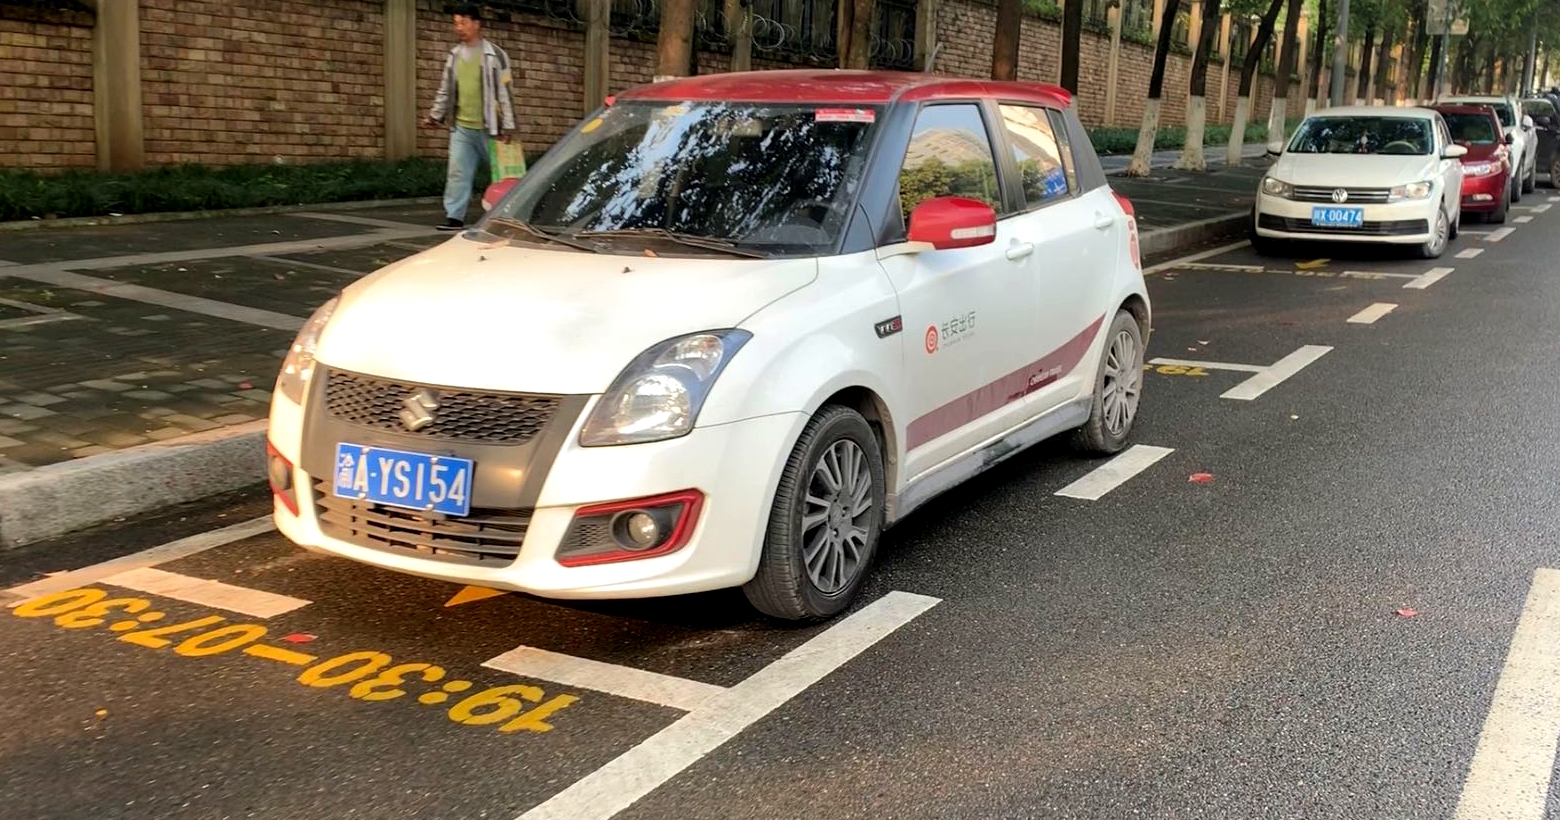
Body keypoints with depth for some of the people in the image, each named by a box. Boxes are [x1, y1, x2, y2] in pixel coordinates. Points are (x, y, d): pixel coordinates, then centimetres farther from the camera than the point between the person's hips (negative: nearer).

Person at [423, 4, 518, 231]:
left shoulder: (494, 55, -6)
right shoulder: (454, 55, 10)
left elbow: (505, 91, -8)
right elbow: (445, 89, 18)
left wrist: (508, 126, -13)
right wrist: (435, 115, 15)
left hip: (487, 127, -4)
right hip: (461, 127, 4)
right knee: (457, 172, -3)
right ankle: (455, 216, -2)